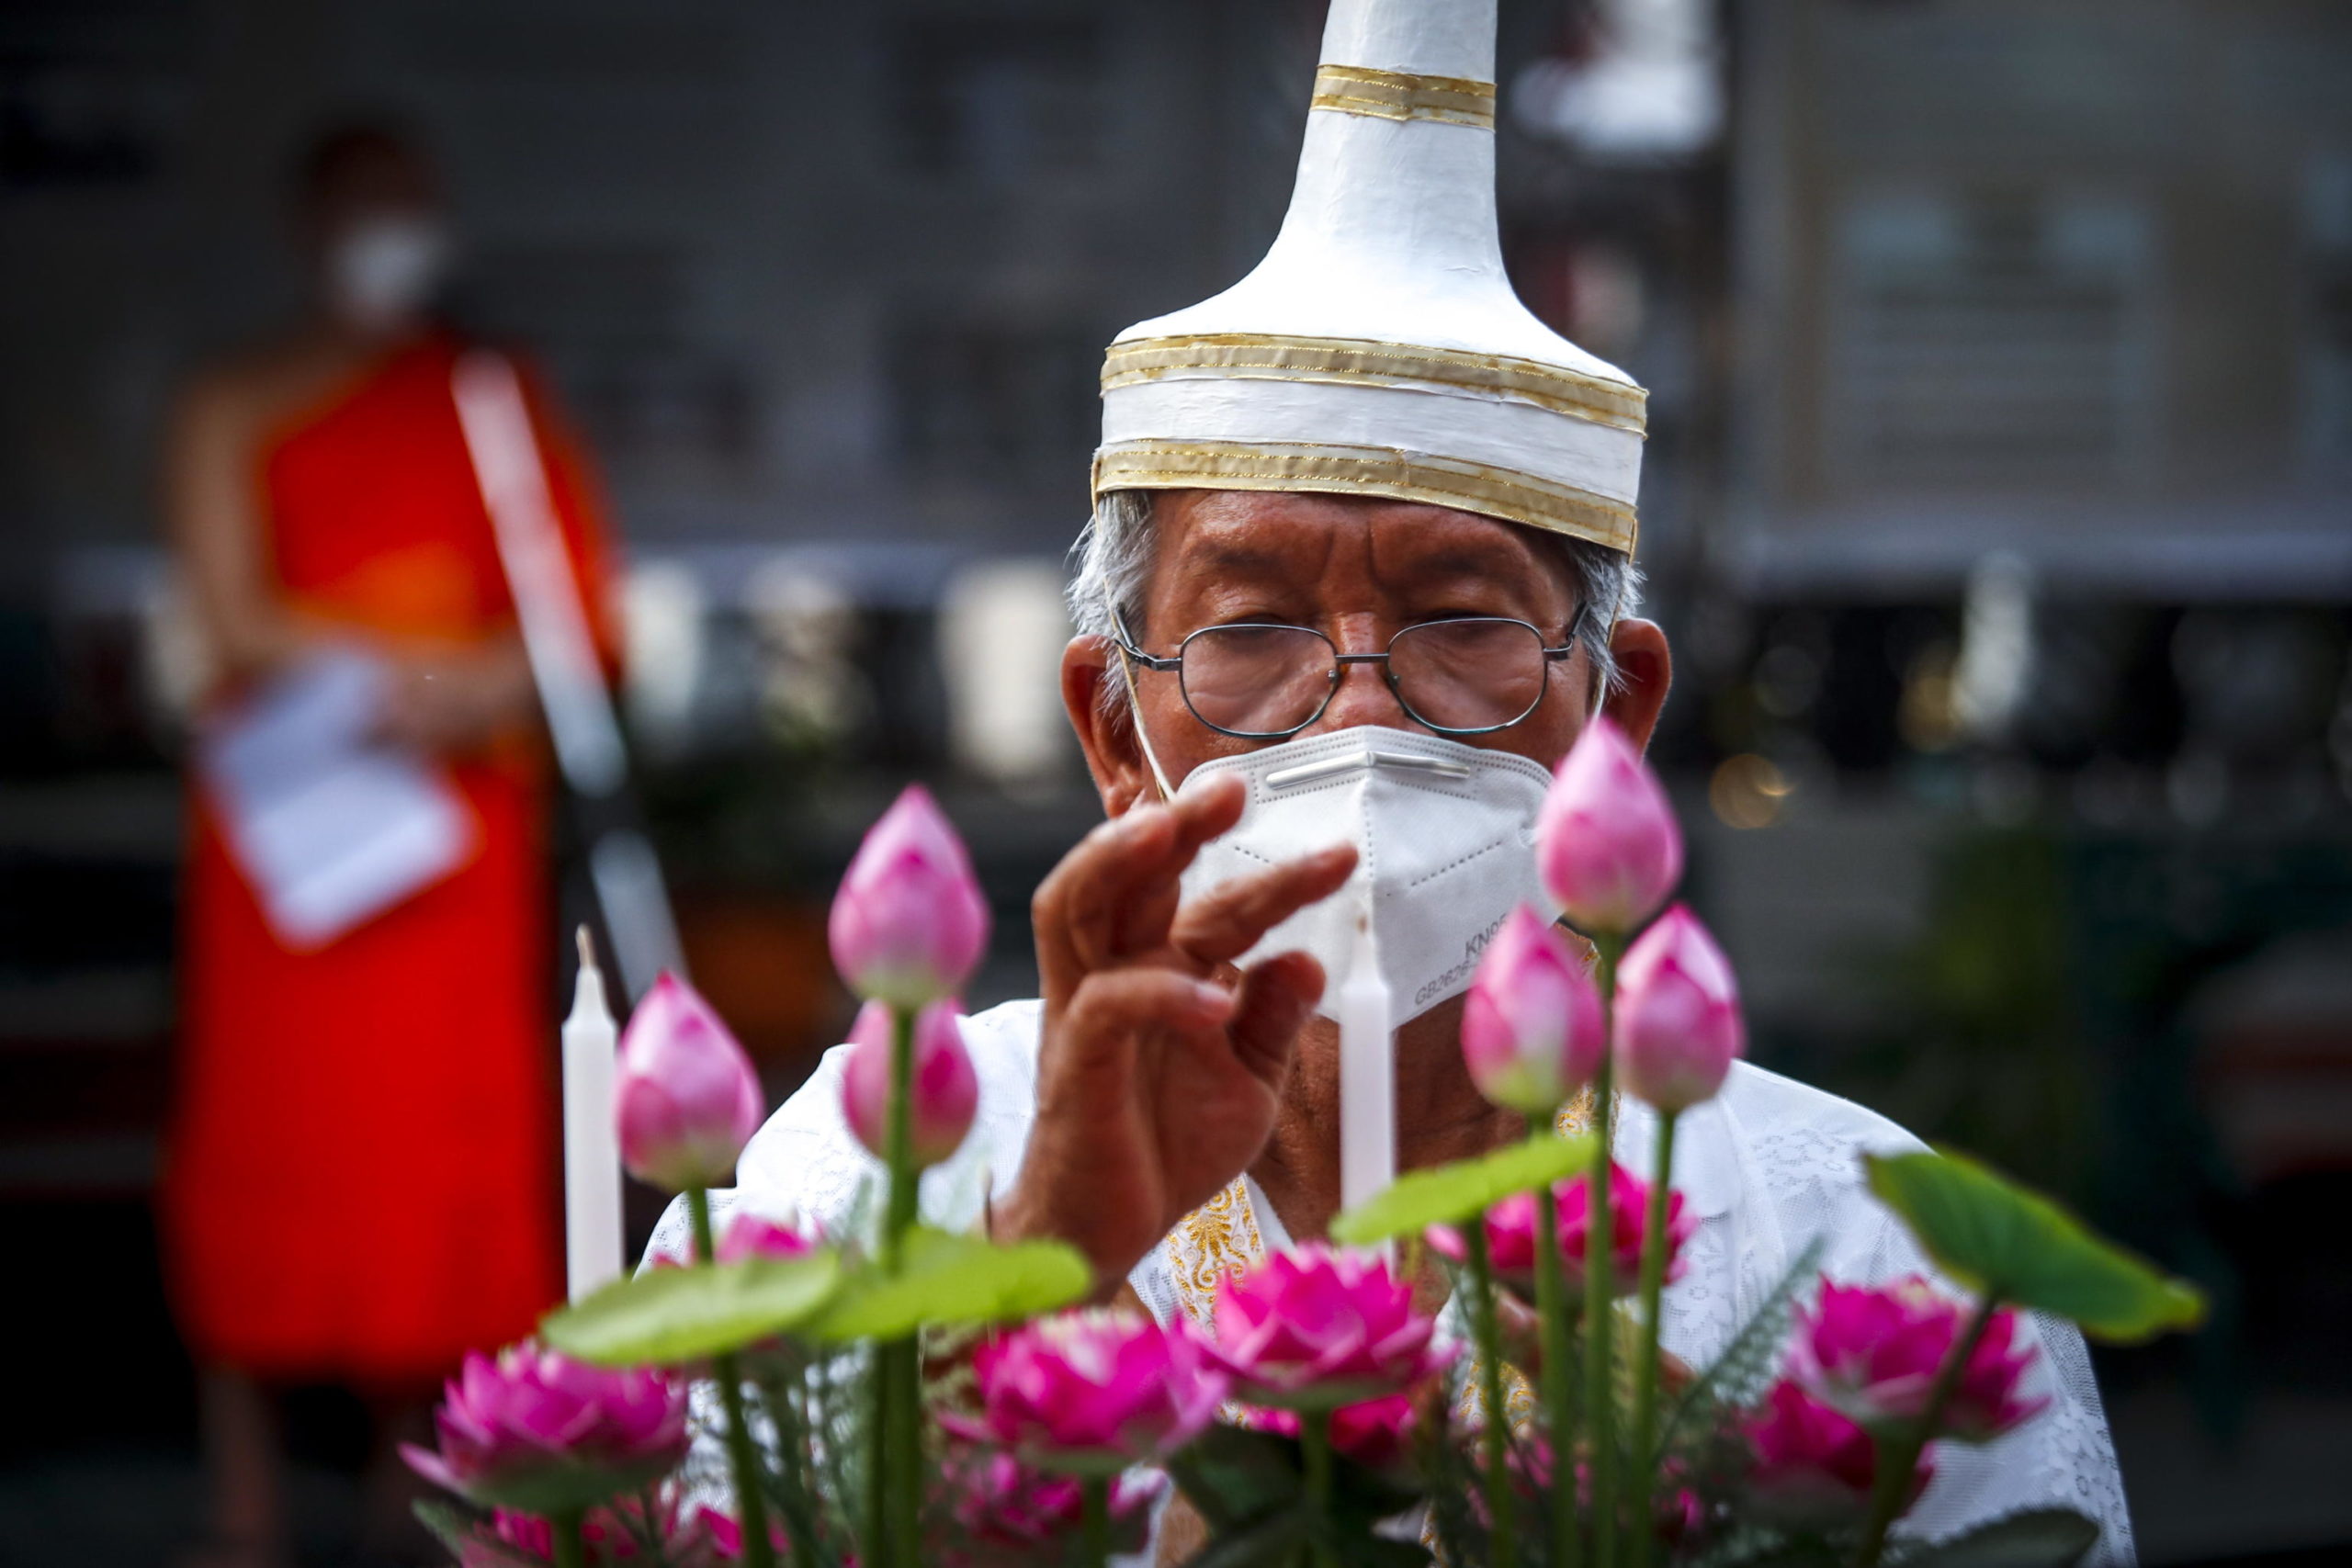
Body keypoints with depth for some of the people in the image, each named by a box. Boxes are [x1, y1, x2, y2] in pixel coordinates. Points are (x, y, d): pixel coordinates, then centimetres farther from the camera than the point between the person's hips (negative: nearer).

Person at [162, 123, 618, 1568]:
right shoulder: (237, 411, 7)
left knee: (449, 1145, -3)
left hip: (462, 818, 2)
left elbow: (584, 620, 7)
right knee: (268, 1135, -5)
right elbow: (237, 619, -5)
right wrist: (434, 666, -12)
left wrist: (457, 695, -10)